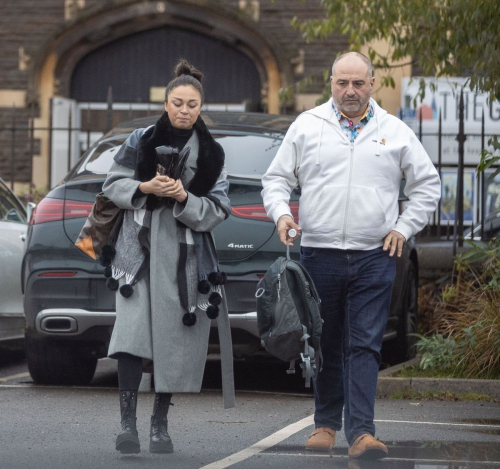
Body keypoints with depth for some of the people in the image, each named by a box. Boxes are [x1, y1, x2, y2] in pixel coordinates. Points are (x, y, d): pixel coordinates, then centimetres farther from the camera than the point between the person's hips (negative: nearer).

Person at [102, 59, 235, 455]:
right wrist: (145, 188, -11)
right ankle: (128, 422, -17)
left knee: (173, 341, 1)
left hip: (185, 257, 1)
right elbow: (113, 185, 8)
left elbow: (218, 211, 3)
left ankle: (160, 424, 14)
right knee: (133, 335, -16)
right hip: (139, 248, -1)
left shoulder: (211, 154, 6)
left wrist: (184, 197, -15)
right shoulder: (140, 141, 6)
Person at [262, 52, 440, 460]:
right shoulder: (307, 126, 8)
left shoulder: (395, 132, 9)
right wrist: (280, 212, -7)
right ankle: (326, 424, 19)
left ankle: (361, 431, -14)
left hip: (374, 257, -1)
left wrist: (404, 228, 6)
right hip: (319, 254, 1)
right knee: (325, 345, 7)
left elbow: (427, 184, 16)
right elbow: (277, 177, 12)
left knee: (365, 346, -8)